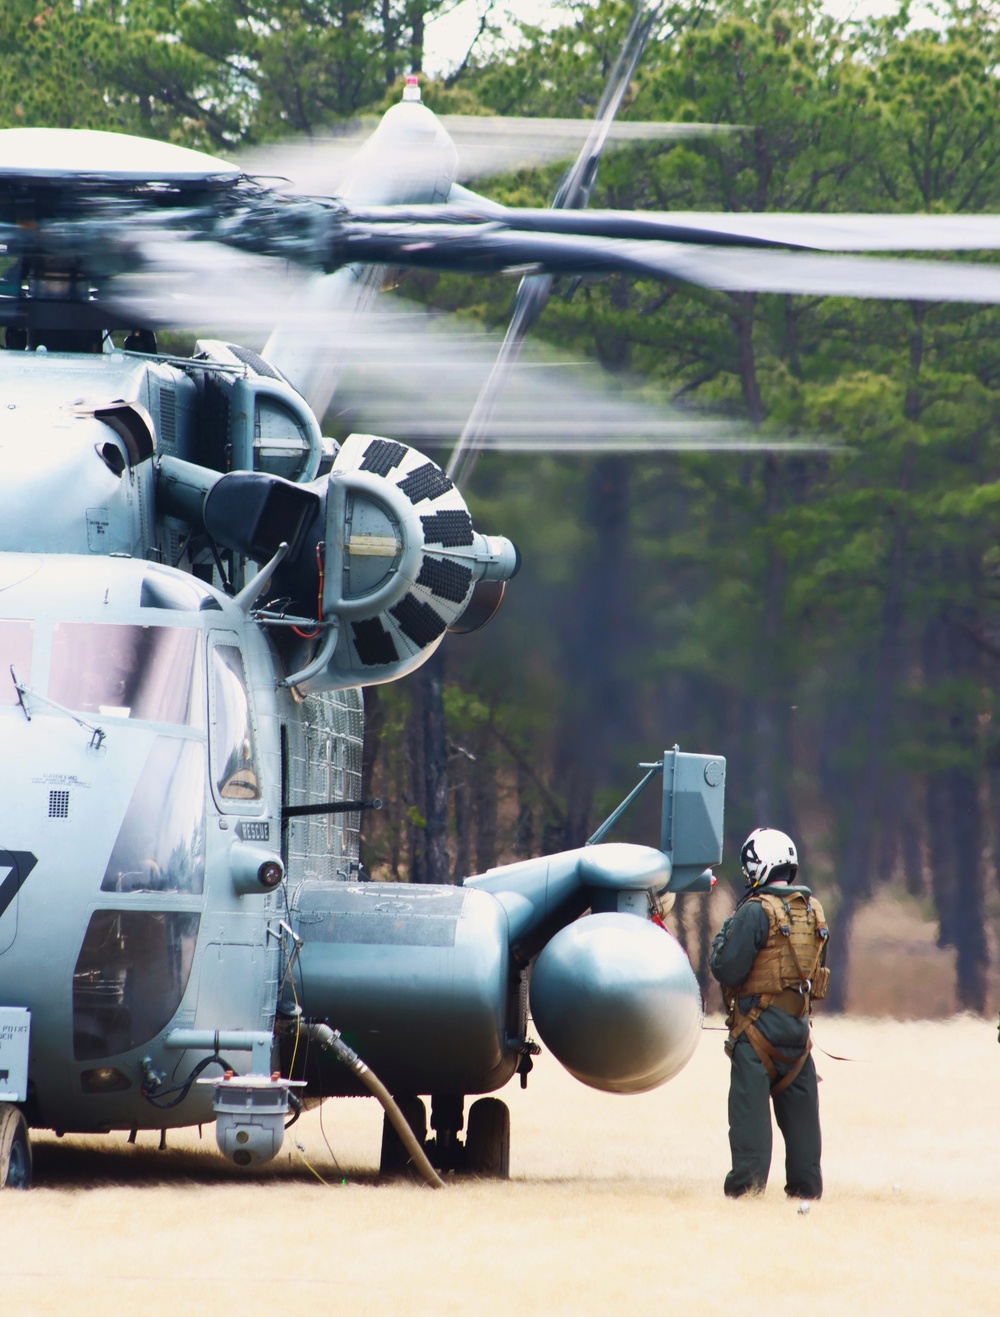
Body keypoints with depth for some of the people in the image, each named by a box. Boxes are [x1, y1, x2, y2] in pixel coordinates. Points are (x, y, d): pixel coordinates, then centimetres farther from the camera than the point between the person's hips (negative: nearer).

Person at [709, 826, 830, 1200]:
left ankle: (747, 1182, -10)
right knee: (799, 1108, 11)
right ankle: (806, 1186, 13)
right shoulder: (813, 911, 9)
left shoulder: (756, 912, -14)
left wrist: (725, 932, 3)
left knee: (750, 1106, -5)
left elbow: (727, 969, -16)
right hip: (798, 1024, 7)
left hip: (758, 1026, -7)